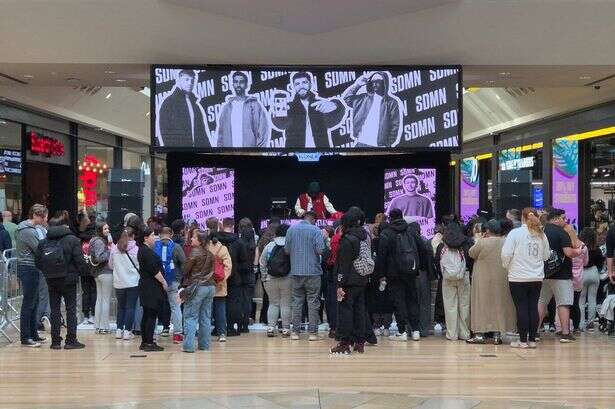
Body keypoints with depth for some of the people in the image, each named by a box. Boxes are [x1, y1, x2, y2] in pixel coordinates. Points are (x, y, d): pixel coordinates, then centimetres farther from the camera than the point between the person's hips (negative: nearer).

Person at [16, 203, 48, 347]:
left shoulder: (32, 228, 14)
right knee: (29, 303, -5)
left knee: (34, 302, 14)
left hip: (32, 269, 10)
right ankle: (25, 337, 1)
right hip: (29, 269, -10)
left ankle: (33, 334, 21)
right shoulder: (28, 231, -17)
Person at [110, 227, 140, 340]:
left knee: (121, 306, 16)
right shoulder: (136, 249, -12)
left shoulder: (114, 249, -3)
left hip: (119, 283, 3)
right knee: (130, 307, 4)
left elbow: (110, 265, 8)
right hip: (133, 283, -3)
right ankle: (127, 331, 1)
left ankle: (119, 330, 16)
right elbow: (140, 266, -5)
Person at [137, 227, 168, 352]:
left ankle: (144, 342, 17)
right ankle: (149, 343, -6)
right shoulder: (147, 252, -16)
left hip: (145, 285, 11)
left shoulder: (142, 250, 15)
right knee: (152, 315, -7)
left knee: (146, 315, 13)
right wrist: (163, 281, -10)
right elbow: (154, 270, -20)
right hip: (152, 287, -11)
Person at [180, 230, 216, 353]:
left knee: (191, 317, -2)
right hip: (210, 286, 7)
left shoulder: (195, 252, -11)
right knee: (206, 317, 11)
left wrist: (184, 285, 8)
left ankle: (188, 345, -6)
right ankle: (204, 345, 15)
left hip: (197, 287, -7)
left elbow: (186, 269, -5)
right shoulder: (209, 254, 9)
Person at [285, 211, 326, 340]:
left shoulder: (291, 229, 3)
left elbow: (286, 250, 5)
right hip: (313, 272, -3)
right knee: (313, 303, 2)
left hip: (296, 271, 3)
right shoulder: (315, 230, -8)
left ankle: (295, 331, 9)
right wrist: (324, 239, 5)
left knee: (297, 302, 9)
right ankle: (312, 332, 1)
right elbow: (321, 250, -14)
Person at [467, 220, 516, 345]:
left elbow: (471, 253, 0)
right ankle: (497, 335, 9)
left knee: (481, 305, 5)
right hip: (501, 281, 3)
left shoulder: (482, 242, -15)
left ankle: (480, 334, 4)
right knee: (499, 305, 10)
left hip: (483, 280, -3)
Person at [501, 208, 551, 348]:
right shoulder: (541, 235, 3)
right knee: (533, 308, 9)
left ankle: (523, 340, 4)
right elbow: (546, 255, 12)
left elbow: (506, 254, -12)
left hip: (518, 278, -4)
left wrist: (507, 266, 6)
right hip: (537, 278, 4)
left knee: (521, 308, 1)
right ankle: (532, 339, 12)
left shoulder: (515, 233, -10)